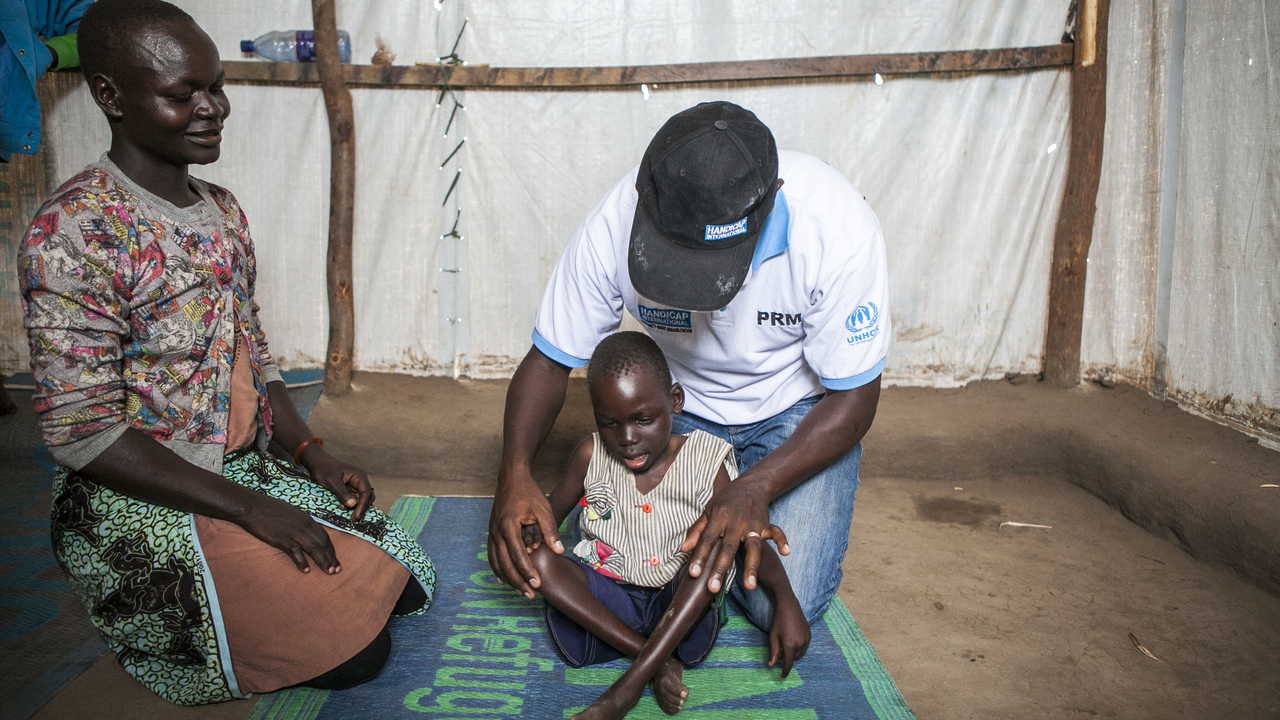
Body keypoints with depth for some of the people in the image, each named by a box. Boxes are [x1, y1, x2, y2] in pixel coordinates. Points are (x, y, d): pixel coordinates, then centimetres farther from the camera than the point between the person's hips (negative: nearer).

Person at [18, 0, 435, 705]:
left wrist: (313, 454, -1)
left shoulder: (222, 210, 6)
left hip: (251, 467, 8)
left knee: (405, 581, 6)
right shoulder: (74, 231, -20)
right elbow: (80, 430, -21)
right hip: (140, 502, -8)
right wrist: (249, 508, -22)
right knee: (353, 652, -11)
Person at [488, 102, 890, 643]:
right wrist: (514, 473, -33)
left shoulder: (838, 228, -32)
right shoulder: (617, 223, -27)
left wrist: (756, 488, -36)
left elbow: (854, 397, -21)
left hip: (799, 410, -1)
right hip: (679, 405, 2)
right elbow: (550, 359, -15)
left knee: (784, 605, -15)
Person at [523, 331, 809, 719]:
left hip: (682, 608, -2)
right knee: (537, 555, -21)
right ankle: (657, 662, -22)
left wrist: (786, 601, -25)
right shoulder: (592, 455, -1)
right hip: (605, 605, 2)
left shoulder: (705, 462, -8)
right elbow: (551, 510, 11)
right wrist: (530, 527, -15)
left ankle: (629, 687, -30)